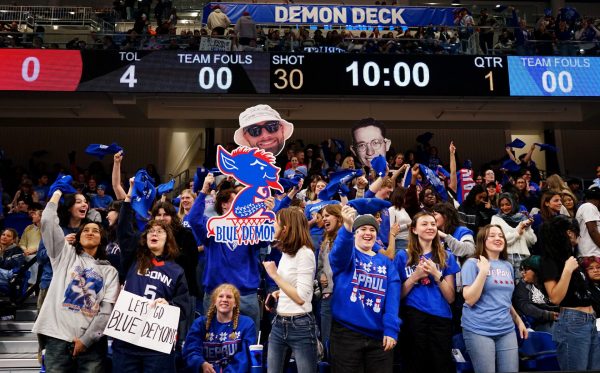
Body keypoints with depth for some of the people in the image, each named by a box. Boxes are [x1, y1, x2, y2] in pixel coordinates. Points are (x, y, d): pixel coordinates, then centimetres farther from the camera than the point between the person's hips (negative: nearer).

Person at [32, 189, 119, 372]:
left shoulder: (110, 271, 11)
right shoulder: (65, 254, 13)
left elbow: (108, 309, 0)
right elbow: (48, 222, 2)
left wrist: (86, 339, -9)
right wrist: (56, 196, 15)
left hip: (92, 343, 0)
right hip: (58, 338, 0)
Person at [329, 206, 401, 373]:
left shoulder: (386, 262, 10)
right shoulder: (348, 255, 0)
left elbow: (393, 296, 0)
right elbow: (339, 252, -25)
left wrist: (391, 328, -14)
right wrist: (347, 227, -45)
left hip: (379, 335, 3)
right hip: (346, 333, -3)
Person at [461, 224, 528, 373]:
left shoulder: (508, 266, 12)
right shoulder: (472, 263, -6)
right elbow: (470, 299, -15)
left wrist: (518, 320, 23)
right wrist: (483, 271, -17)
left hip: (506, 330, 6)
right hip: (479, 331, -6)